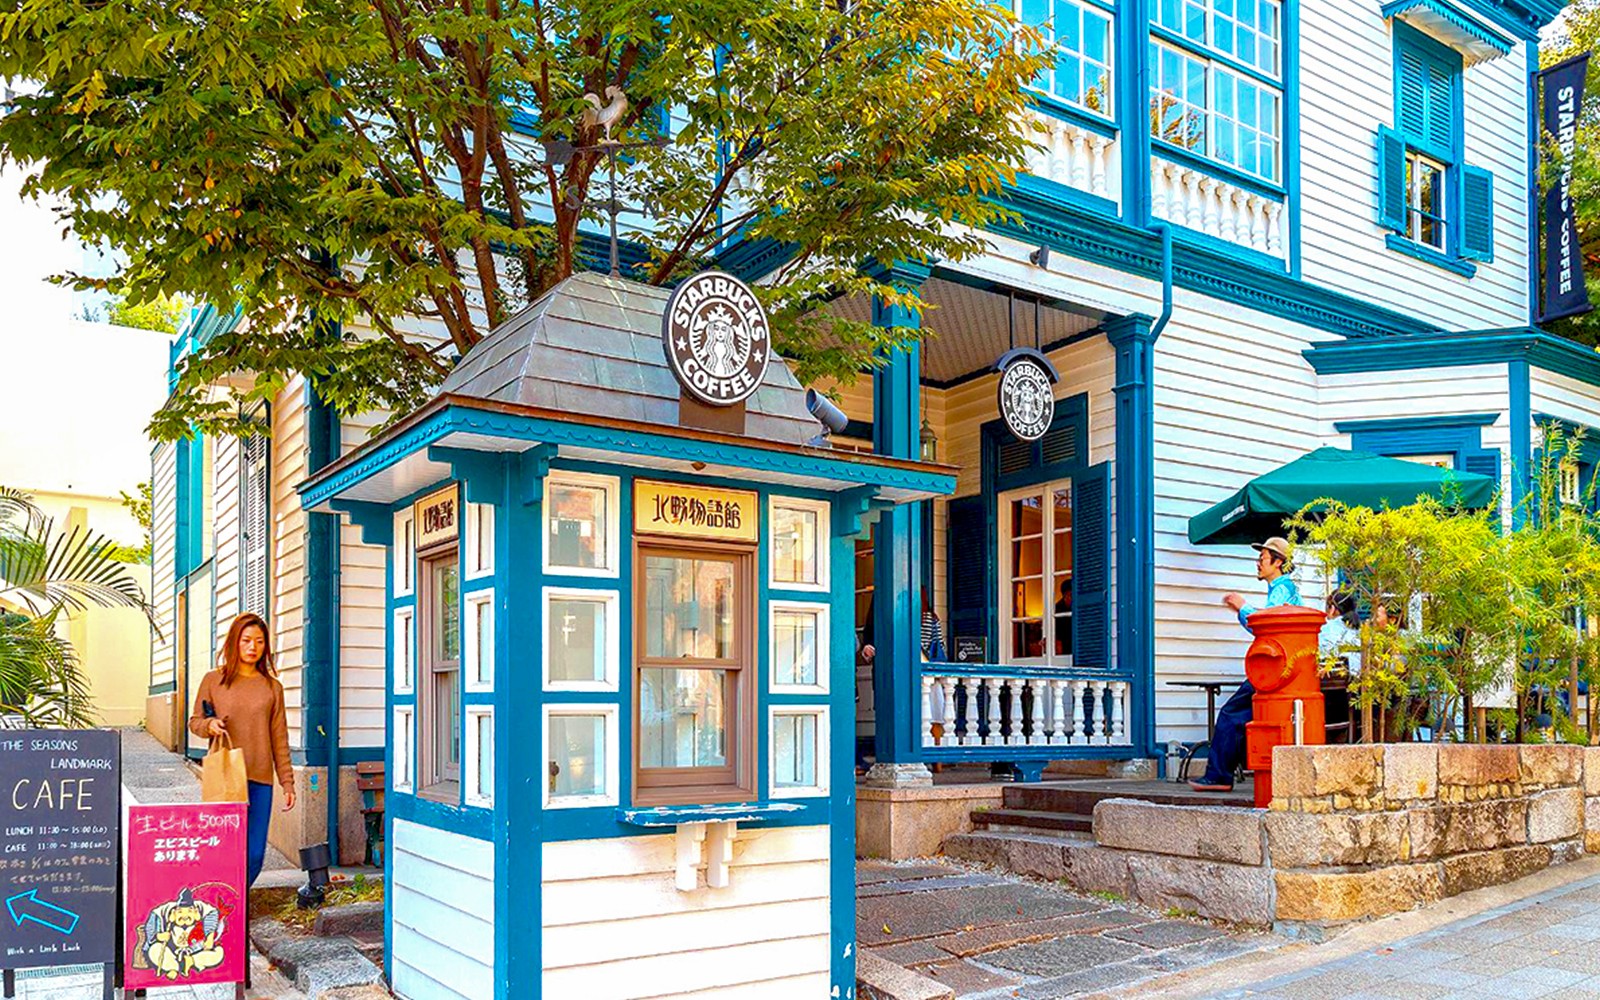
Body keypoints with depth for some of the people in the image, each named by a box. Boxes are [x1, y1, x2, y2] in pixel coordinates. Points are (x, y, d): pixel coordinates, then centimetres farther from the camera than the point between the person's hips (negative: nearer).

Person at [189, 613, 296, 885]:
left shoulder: (272, 687, 9)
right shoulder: (213, 681, 5)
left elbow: (279, 739, 10)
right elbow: (194, 721, 12)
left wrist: (287, 782, 8)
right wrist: (209, 725, -12)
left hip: (260, 780, 2)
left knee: (254, 855, 2)